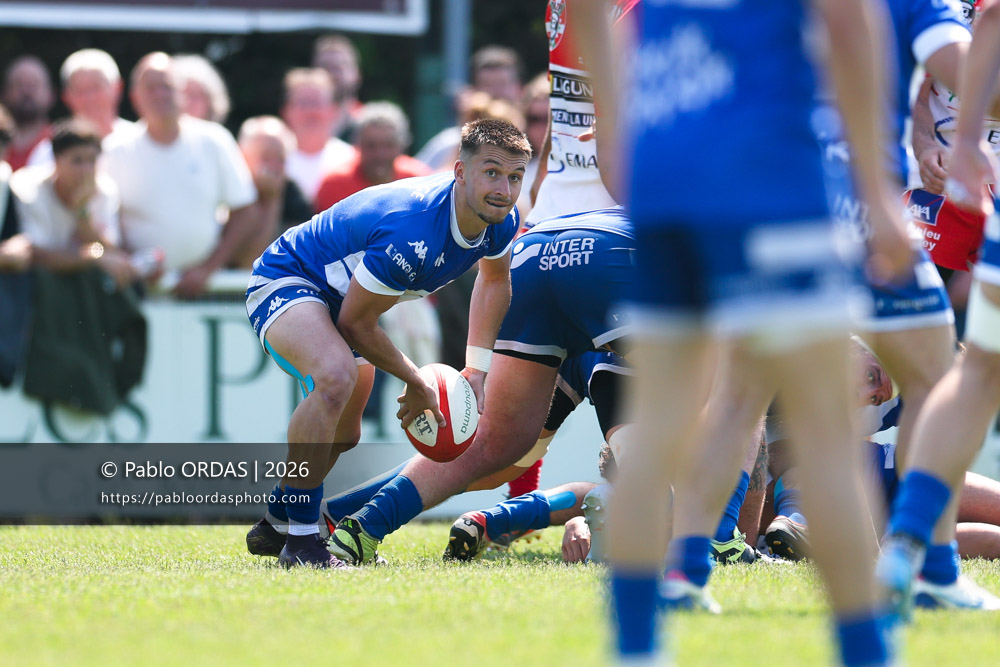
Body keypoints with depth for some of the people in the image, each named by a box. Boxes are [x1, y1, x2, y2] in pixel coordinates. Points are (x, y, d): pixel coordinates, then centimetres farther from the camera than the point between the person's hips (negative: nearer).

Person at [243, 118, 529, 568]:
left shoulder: (500, 222, -14)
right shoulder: (413, 232, -40)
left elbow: (494, 279, 13)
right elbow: (355, 323, -27)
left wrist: (476, 370, 9)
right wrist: (417, 384, -13)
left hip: (336, 298, 10)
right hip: (284, 282, -10)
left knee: (342, 435, 23)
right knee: (336, 376, -38)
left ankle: (276, 522, 50)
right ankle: (300, 538, -30)